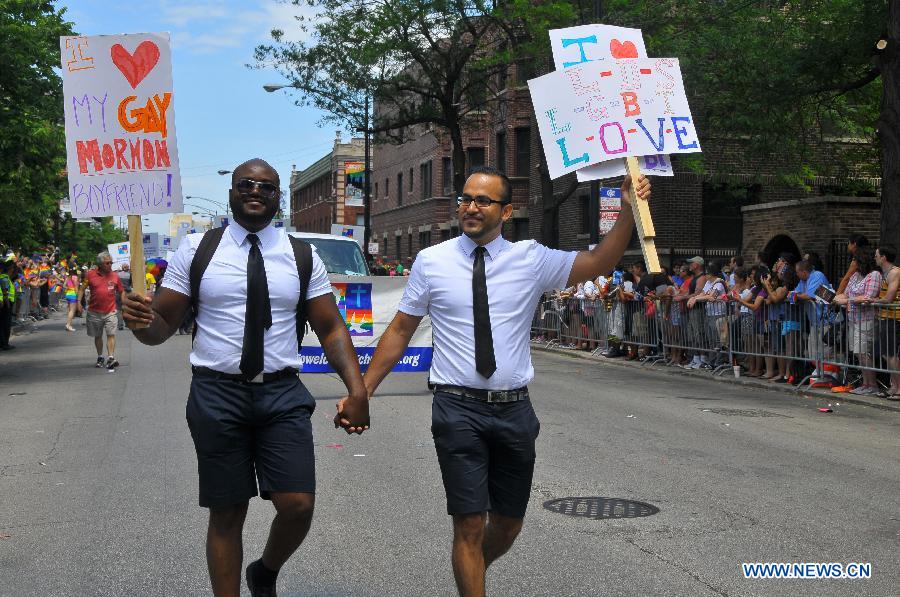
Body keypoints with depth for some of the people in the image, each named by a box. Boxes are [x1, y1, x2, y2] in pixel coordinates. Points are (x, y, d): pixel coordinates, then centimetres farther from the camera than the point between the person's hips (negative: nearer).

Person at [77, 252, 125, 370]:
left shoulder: (115, 276, 3)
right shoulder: (91, 274, 1)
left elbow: (122, 292, 11)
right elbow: (82, 289, 7)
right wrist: (79, 301, -3)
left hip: (110, 311, -1)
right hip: (94, 312, 1)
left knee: (111, 334, -13)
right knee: (97, 336, 13)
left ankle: (111, 358, -19)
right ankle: (100, 358, 27)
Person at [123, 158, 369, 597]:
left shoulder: (302, 257, 5)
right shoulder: (196, 249, 3)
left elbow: (331, 329, 3)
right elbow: (162, 327, 2)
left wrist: (357, 389, -11)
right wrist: (141, 320, -23)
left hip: (282, 395, 1)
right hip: (217, 394, -1)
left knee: (298, 506, -7)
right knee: (226, 514, 6)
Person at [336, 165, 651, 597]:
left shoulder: (531, 259, 2)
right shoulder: (431, 261, 0)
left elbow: (598, 263, -10)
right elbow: (400, 331, 5)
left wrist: (629, 211, -24)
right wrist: (362, 392, 1)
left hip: (514, 409, 3)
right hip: (458, 408, -2)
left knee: (509, 525, 16)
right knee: (470, 526, -3)